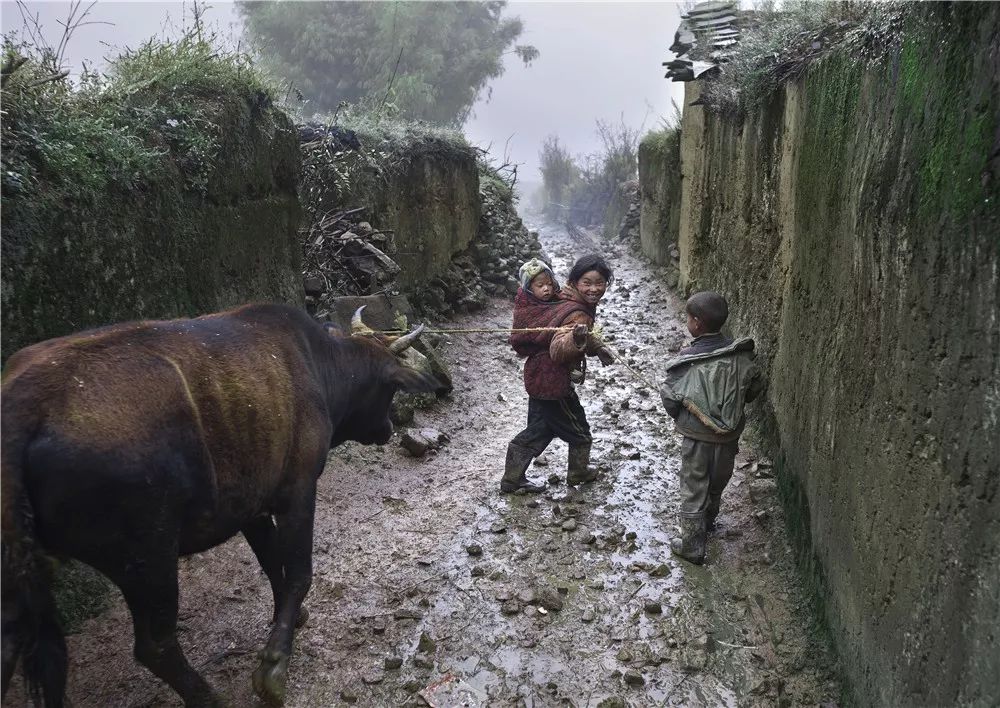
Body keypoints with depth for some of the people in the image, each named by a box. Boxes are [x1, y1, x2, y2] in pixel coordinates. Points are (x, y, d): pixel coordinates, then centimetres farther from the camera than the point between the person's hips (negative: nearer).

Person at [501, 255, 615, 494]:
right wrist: (577, 338, -63)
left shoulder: (567, 300, 2)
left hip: (538, 376, 9)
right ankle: (578, 473, 39)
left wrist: (596, 348, 23)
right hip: (554, 383, -9)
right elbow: (558, 349, -44)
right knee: (579, 430, 15)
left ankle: (512, 479, 30)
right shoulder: (578, 315, -27)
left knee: (539, 429, 21)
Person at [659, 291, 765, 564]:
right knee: (717, 485, 26)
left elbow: (669, 398, -15)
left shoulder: (686, 362, -21)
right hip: (729, 436, 4)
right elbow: (755, 387, 1)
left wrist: (679, 418, 6)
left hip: (697, 437, -4)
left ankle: (692, 546, 20)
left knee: (693, 491, 11)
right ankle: (707, 522, 49)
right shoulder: (740, 355, -10)